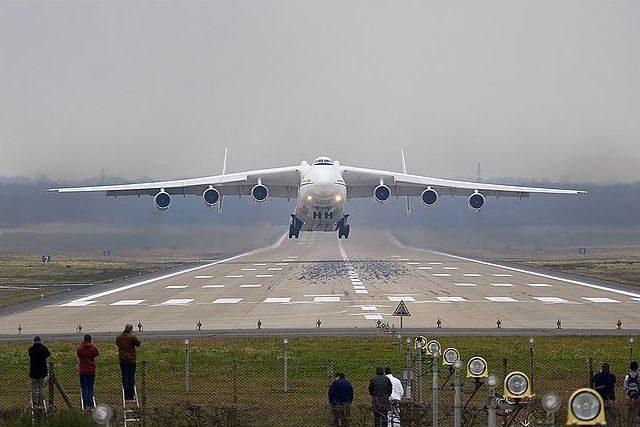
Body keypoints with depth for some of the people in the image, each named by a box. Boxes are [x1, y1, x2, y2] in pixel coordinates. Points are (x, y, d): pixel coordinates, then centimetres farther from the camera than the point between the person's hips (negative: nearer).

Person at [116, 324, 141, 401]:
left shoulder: (119, 337, 6)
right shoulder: (132, 337, -10)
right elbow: (138, 344, 2)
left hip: (122, 360, 4)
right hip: (131, 360, -4)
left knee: (124, 377, 5)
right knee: (131, 377, 1)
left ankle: (126, 395, 4)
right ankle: (131, 395, -1)